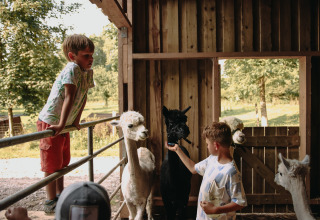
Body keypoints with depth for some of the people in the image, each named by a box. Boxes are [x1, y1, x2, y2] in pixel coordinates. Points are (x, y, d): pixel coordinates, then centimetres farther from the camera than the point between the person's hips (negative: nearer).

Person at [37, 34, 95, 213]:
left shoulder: (88, 72, 3)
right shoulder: (72, 69, -23)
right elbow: (69, 97, -29)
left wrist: (76, 120, 13)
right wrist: (61, 125, -33)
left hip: (64, 124, 9)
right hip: (50, 123, -9)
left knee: (63, 161, 19)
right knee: (52, 164, -1)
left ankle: (60, 195, 35)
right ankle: (51, 203, 10)